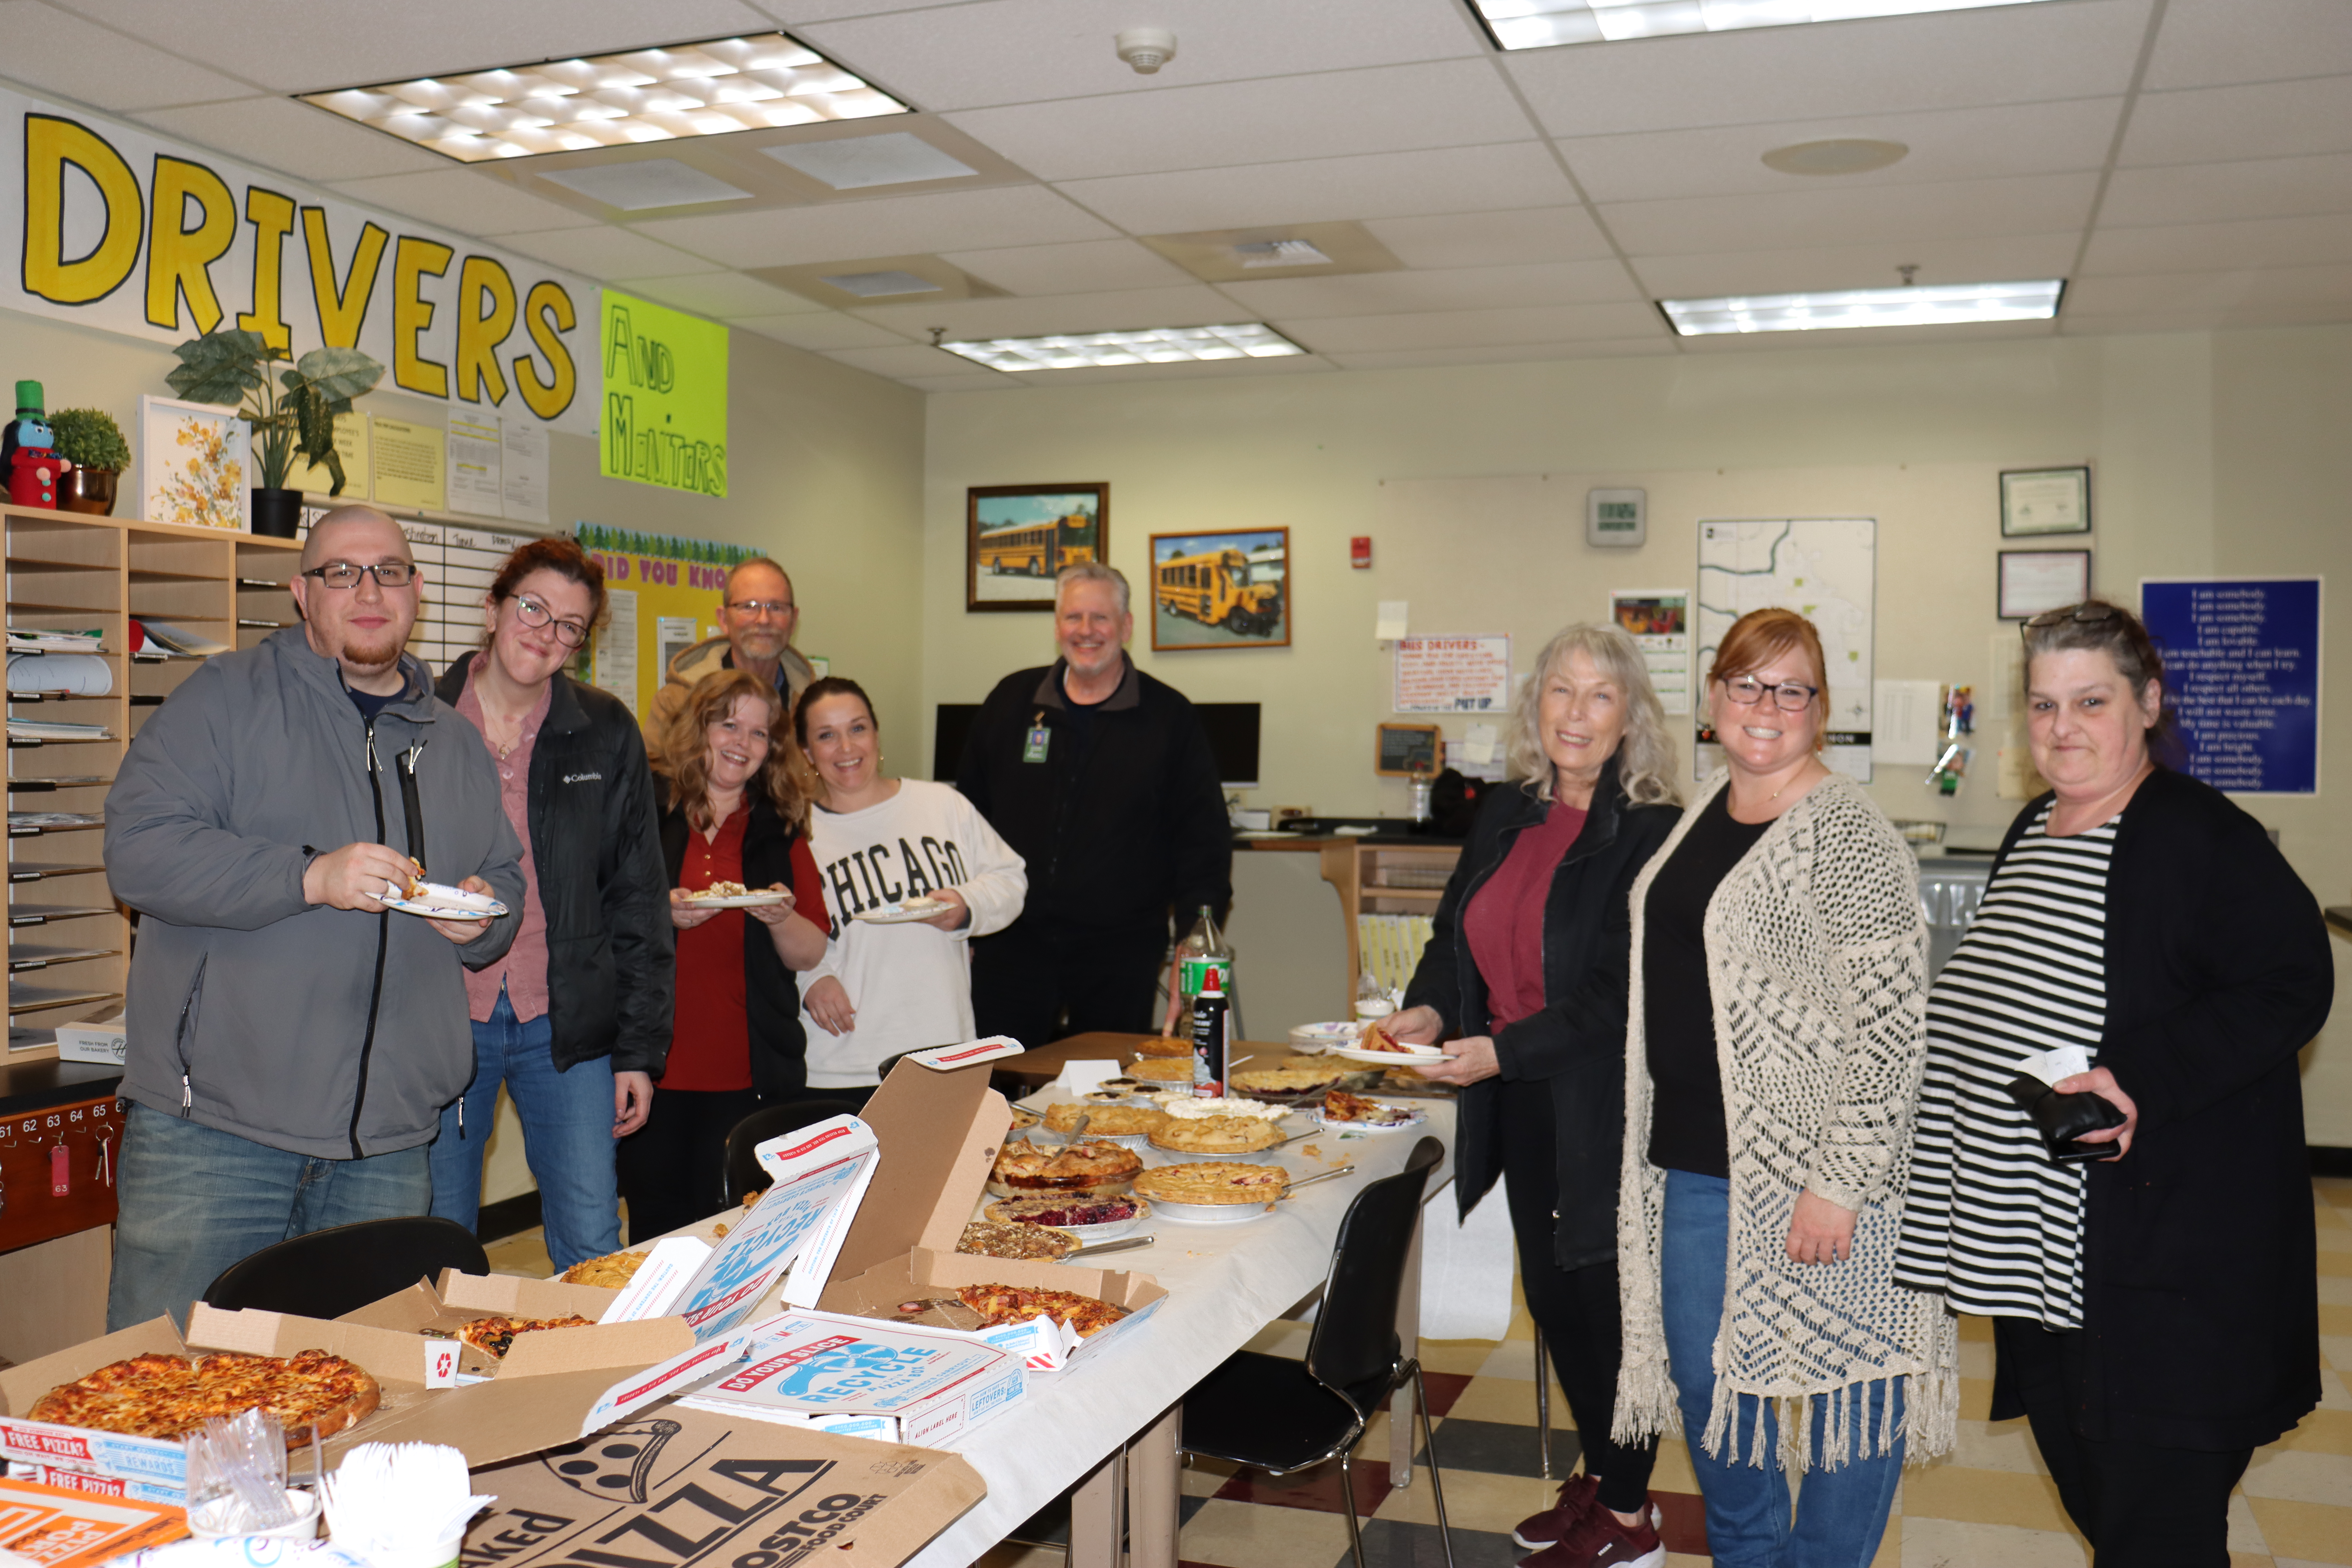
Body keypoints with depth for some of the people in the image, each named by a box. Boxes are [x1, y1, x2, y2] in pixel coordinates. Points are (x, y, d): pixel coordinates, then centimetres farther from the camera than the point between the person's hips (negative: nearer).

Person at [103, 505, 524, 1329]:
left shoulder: (456, 745, 17)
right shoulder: (225, 698, 0)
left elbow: (507, 883, 24)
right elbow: (138, 848, -10)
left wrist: (483, 919, 0)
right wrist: (310, 877, -20)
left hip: (387, 1139, 5)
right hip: (216, 1120, -4)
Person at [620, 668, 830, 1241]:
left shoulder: (781, 830, 11)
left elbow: (811, 954, 9)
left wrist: (781, 918, -11)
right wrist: (661, 913, -15)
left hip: (750, 1076, 2)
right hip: (653, 1063, -1)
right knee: (656, 1233, 4)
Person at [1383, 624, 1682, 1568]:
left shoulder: (1650, 833, -14)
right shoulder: (1505, 816, 6)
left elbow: (1621, 992, -19)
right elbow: (1457, 931, 16)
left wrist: (1503, 1051, -23)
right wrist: (1430, 1009, -3)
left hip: (1604, 1108, -7)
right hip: (1522, 1105, 7)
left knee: (1610, 1299, 5)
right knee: (1553, 1297, 17)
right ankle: (1599, 1474, 37)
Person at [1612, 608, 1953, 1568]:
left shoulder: (1848, 838, -14)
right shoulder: (1703, 811, 10)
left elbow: (1889, 1028, -17)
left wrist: (1840, 1183, -20)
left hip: (1812, 1166, -8)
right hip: (1693, 1159, 8)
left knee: (1849, 1375, 8)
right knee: (1703, 1376, 17)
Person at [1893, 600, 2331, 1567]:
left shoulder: (2201, 836, -13)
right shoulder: (2033, 831, 12)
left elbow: (2292, 985, -19)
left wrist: (2139, 1080, -26)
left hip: (2164, 1259, -8)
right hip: (2040, 1247, 8)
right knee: (2078, 1471, 19)